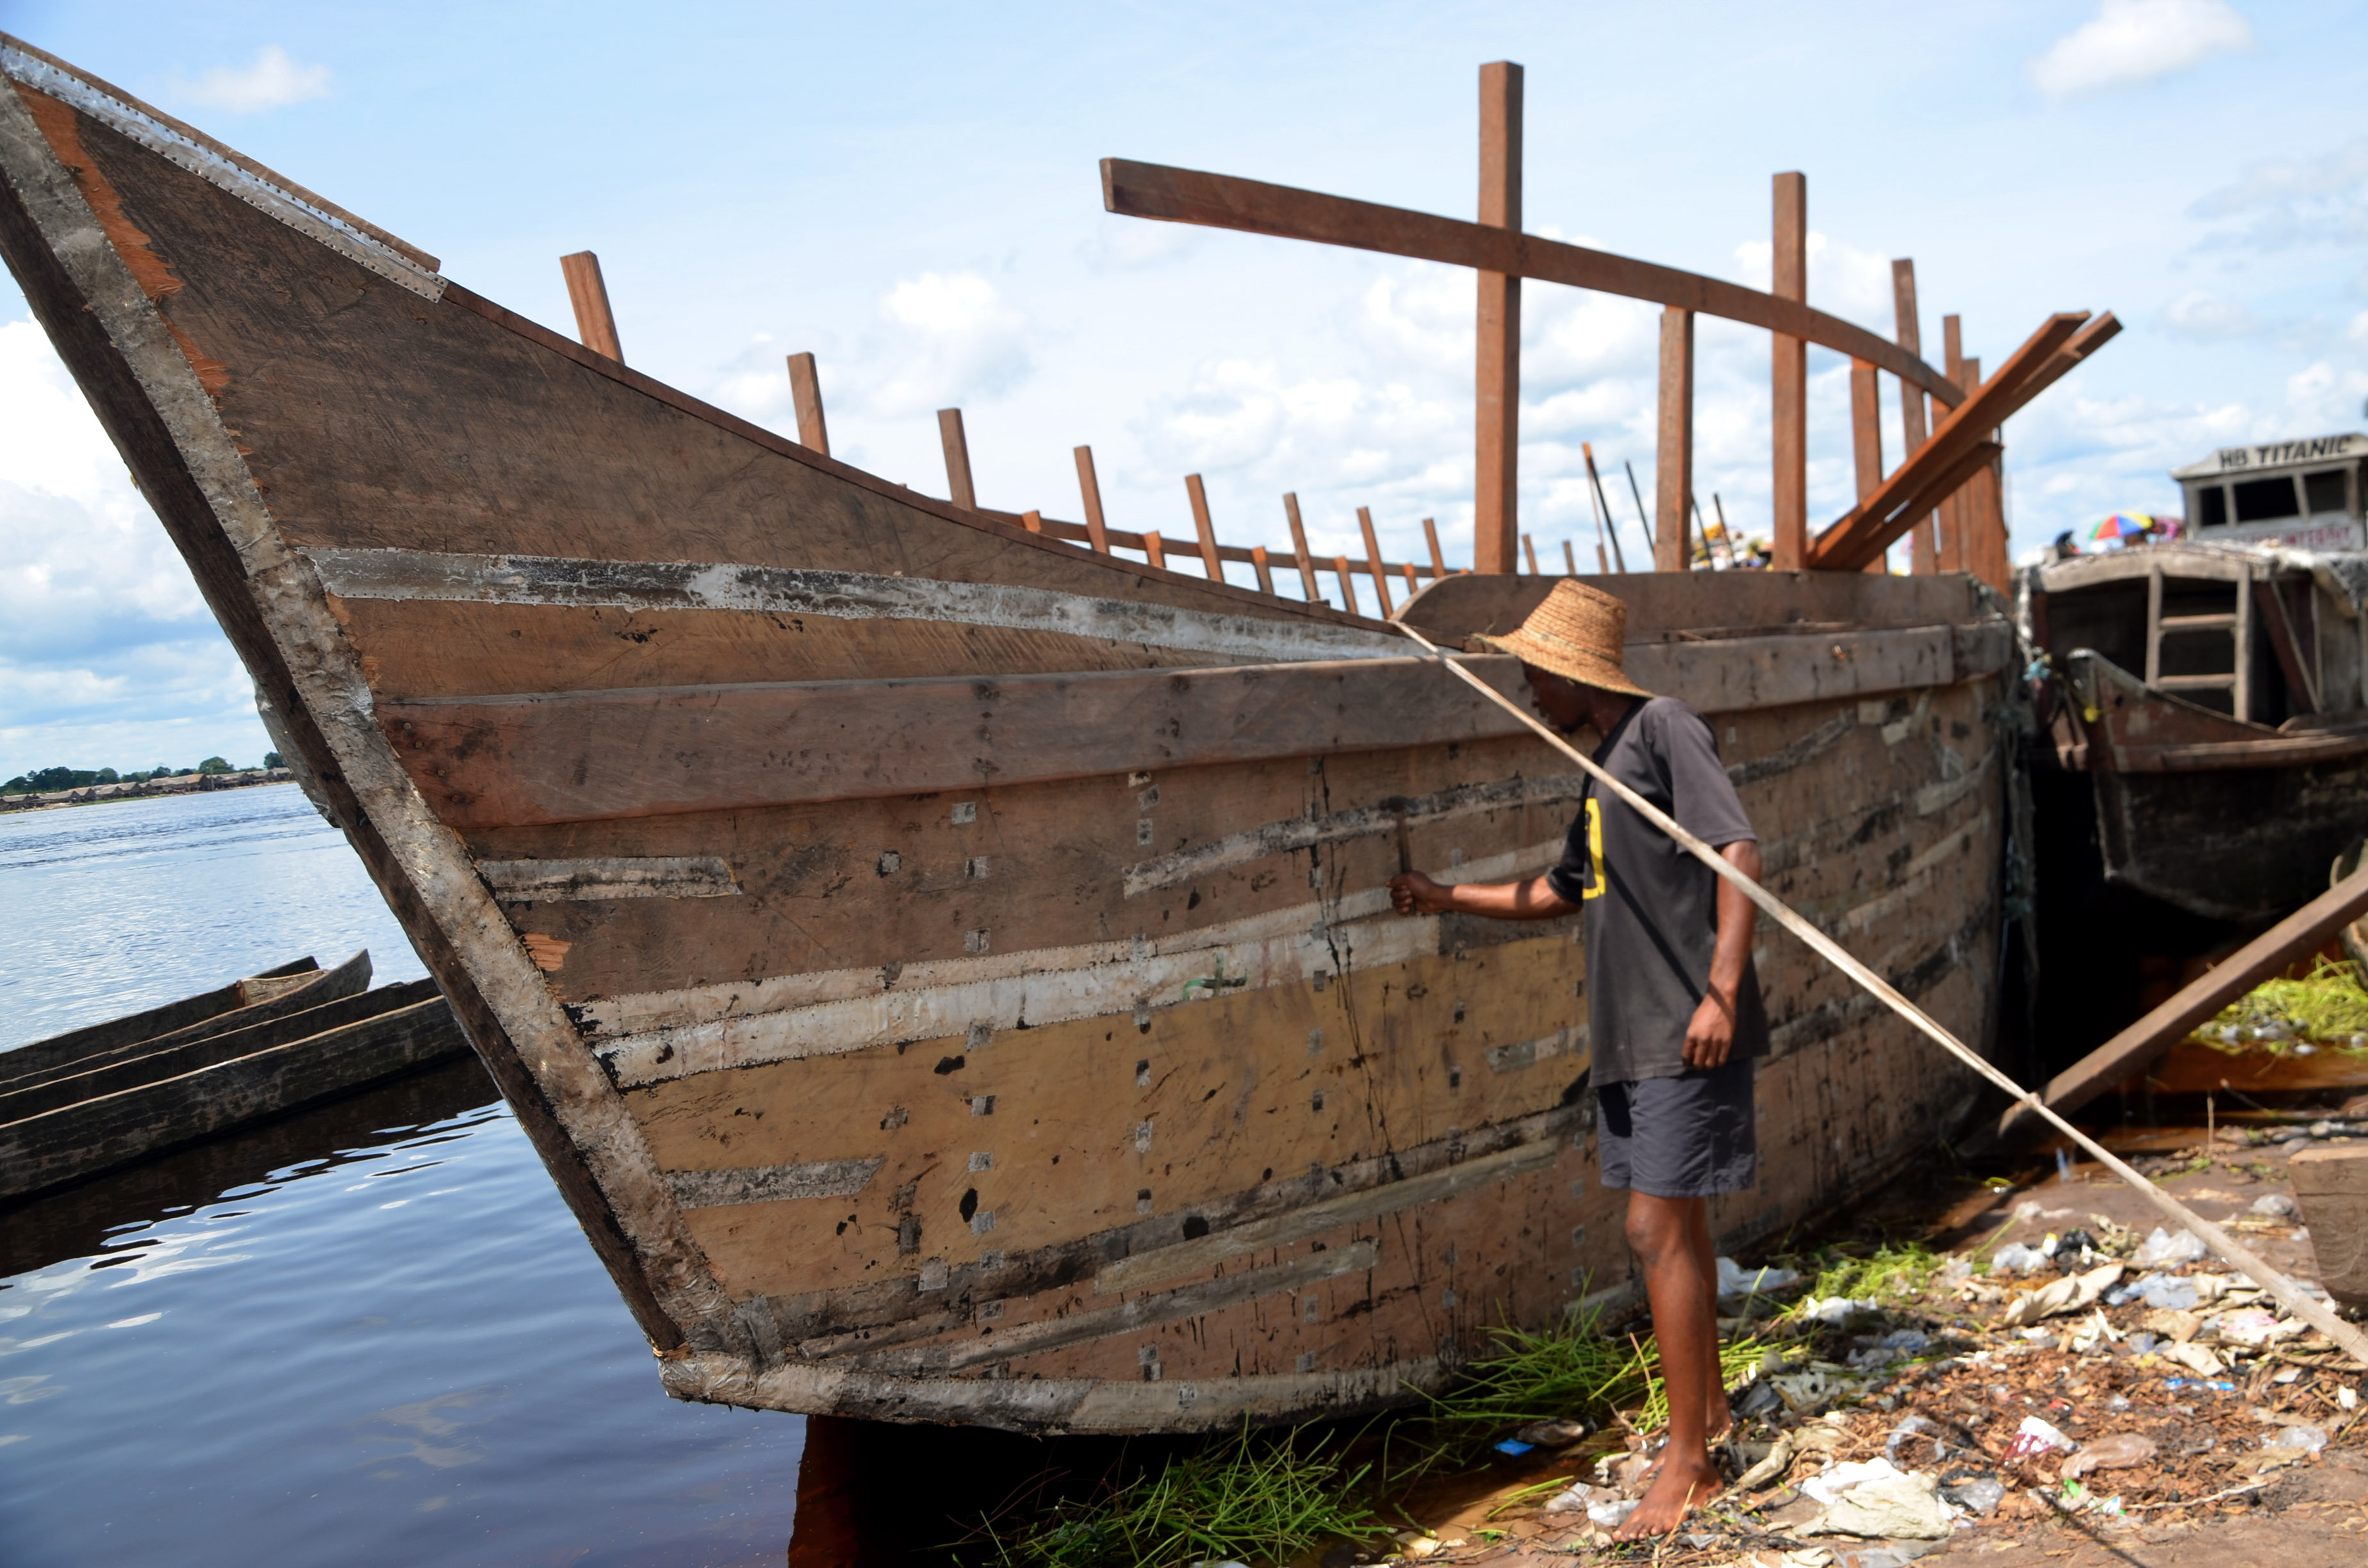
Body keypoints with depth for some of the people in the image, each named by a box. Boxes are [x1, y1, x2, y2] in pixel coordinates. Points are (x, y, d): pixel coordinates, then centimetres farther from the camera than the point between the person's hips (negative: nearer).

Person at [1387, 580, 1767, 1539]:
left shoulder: (1665, 729, -10)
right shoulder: (1605, 767, 17)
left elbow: (1738, 853, -19)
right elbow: (1563, 891, 29)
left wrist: (1722, 991, -25)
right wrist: (1447, 899, 28)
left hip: (1688, 1033, -9)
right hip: (1630, 1032, 9)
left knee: (1656, 1232, -8)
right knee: (1677, 1226, 17)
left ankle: (1687, 1461, 1)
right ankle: (1709, 1408, 31)